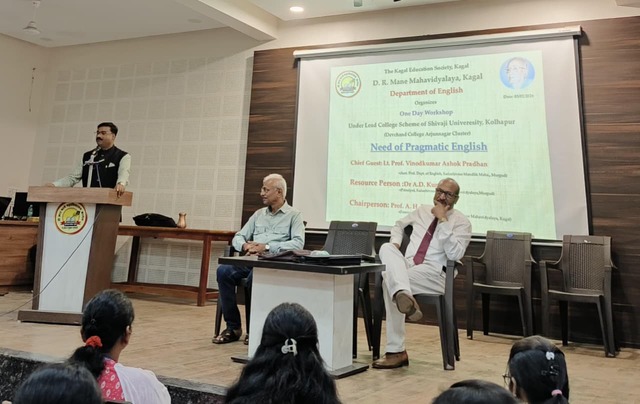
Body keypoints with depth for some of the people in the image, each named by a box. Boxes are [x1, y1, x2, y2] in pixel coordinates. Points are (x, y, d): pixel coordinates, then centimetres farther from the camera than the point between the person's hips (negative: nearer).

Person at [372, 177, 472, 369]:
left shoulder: (461, 222, 4)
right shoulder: (422, 211, 21)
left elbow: (454, 254, -13)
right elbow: (399, 225, 35)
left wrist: (443, 220, -13)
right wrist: (395, 243, 12)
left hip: (434, 273, -5)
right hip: (407, 266, 5)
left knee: (389, 279, -33)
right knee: (386, 248, -31)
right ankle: (403, 295, -57)